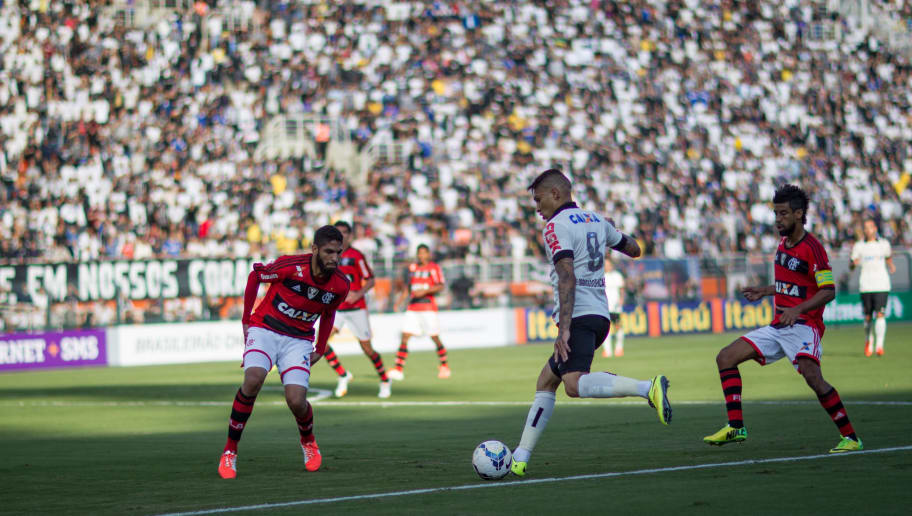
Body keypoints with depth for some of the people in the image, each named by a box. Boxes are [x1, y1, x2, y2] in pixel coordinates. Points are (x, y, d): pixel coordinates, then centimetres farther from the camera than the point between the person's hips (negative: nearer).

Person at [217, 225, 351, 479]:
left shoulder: (340, 285, -8)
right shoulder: (290, 266, -21)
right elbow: (255, 275, -2)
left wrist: (320, 350, 13)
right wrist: (246, 320, 1)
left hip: (299, 340, 2)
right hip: (264, 330, -2)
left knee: (296, 401, -16)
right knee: (253, 380, -29)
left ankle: (308, 441, 22)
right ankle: (230, 451, -15)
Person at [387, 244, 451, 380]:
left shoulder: (434, 268, -1)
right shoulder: (412, 268, 14)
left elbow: (440, 286, -11)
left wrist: (424, 291, -23)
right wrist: (400, 301, 5)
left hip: (428, 308, -4)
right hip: (412, 308, 4)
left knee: (435, 338, 1)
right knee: (404, 337, -8)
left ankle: (445, 367, 19)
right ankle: (398, 370, -12)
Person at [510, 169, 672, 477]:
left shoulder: (556, 226, -6)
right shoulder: (595, 220, 17)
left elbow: (567, 277, -18)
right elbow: (633, 249, 30)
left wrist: (564, 328, -23)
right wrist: (613, 232, 49)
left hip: (578, 316, -10)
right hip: (600, 315, 10)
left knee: (575, 385, -27)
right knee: (546, 381, 15)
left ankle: (648, 388, -38)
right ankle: (520, 458, 13)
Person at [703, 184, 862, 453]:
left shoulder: (812, 247, -12)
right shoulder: (783, 244, 15)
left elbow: (828, 291, -17)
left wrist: (797, 309, -27)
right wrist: (764, 291, 25)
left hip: (803, 325, -9)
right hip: (778, 327, 9)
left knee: (812, 376, -30)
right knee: (725, 357, 1)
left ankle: (850, 438, -20)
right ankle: (736, 427, 1)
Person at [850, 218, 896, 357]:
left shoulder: (884, 244, 6)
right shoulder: (859, 246, 4)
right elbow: (851, 265, 5)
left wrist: (891, 267, 11)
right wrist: (854, 263, -14)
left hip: (882, 285, -1)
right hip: (866, 286, 1)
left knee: (880, 315, -13)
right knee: (867, 317, 5)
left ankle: (880, 345, -14)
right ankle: (869, 340, 30)